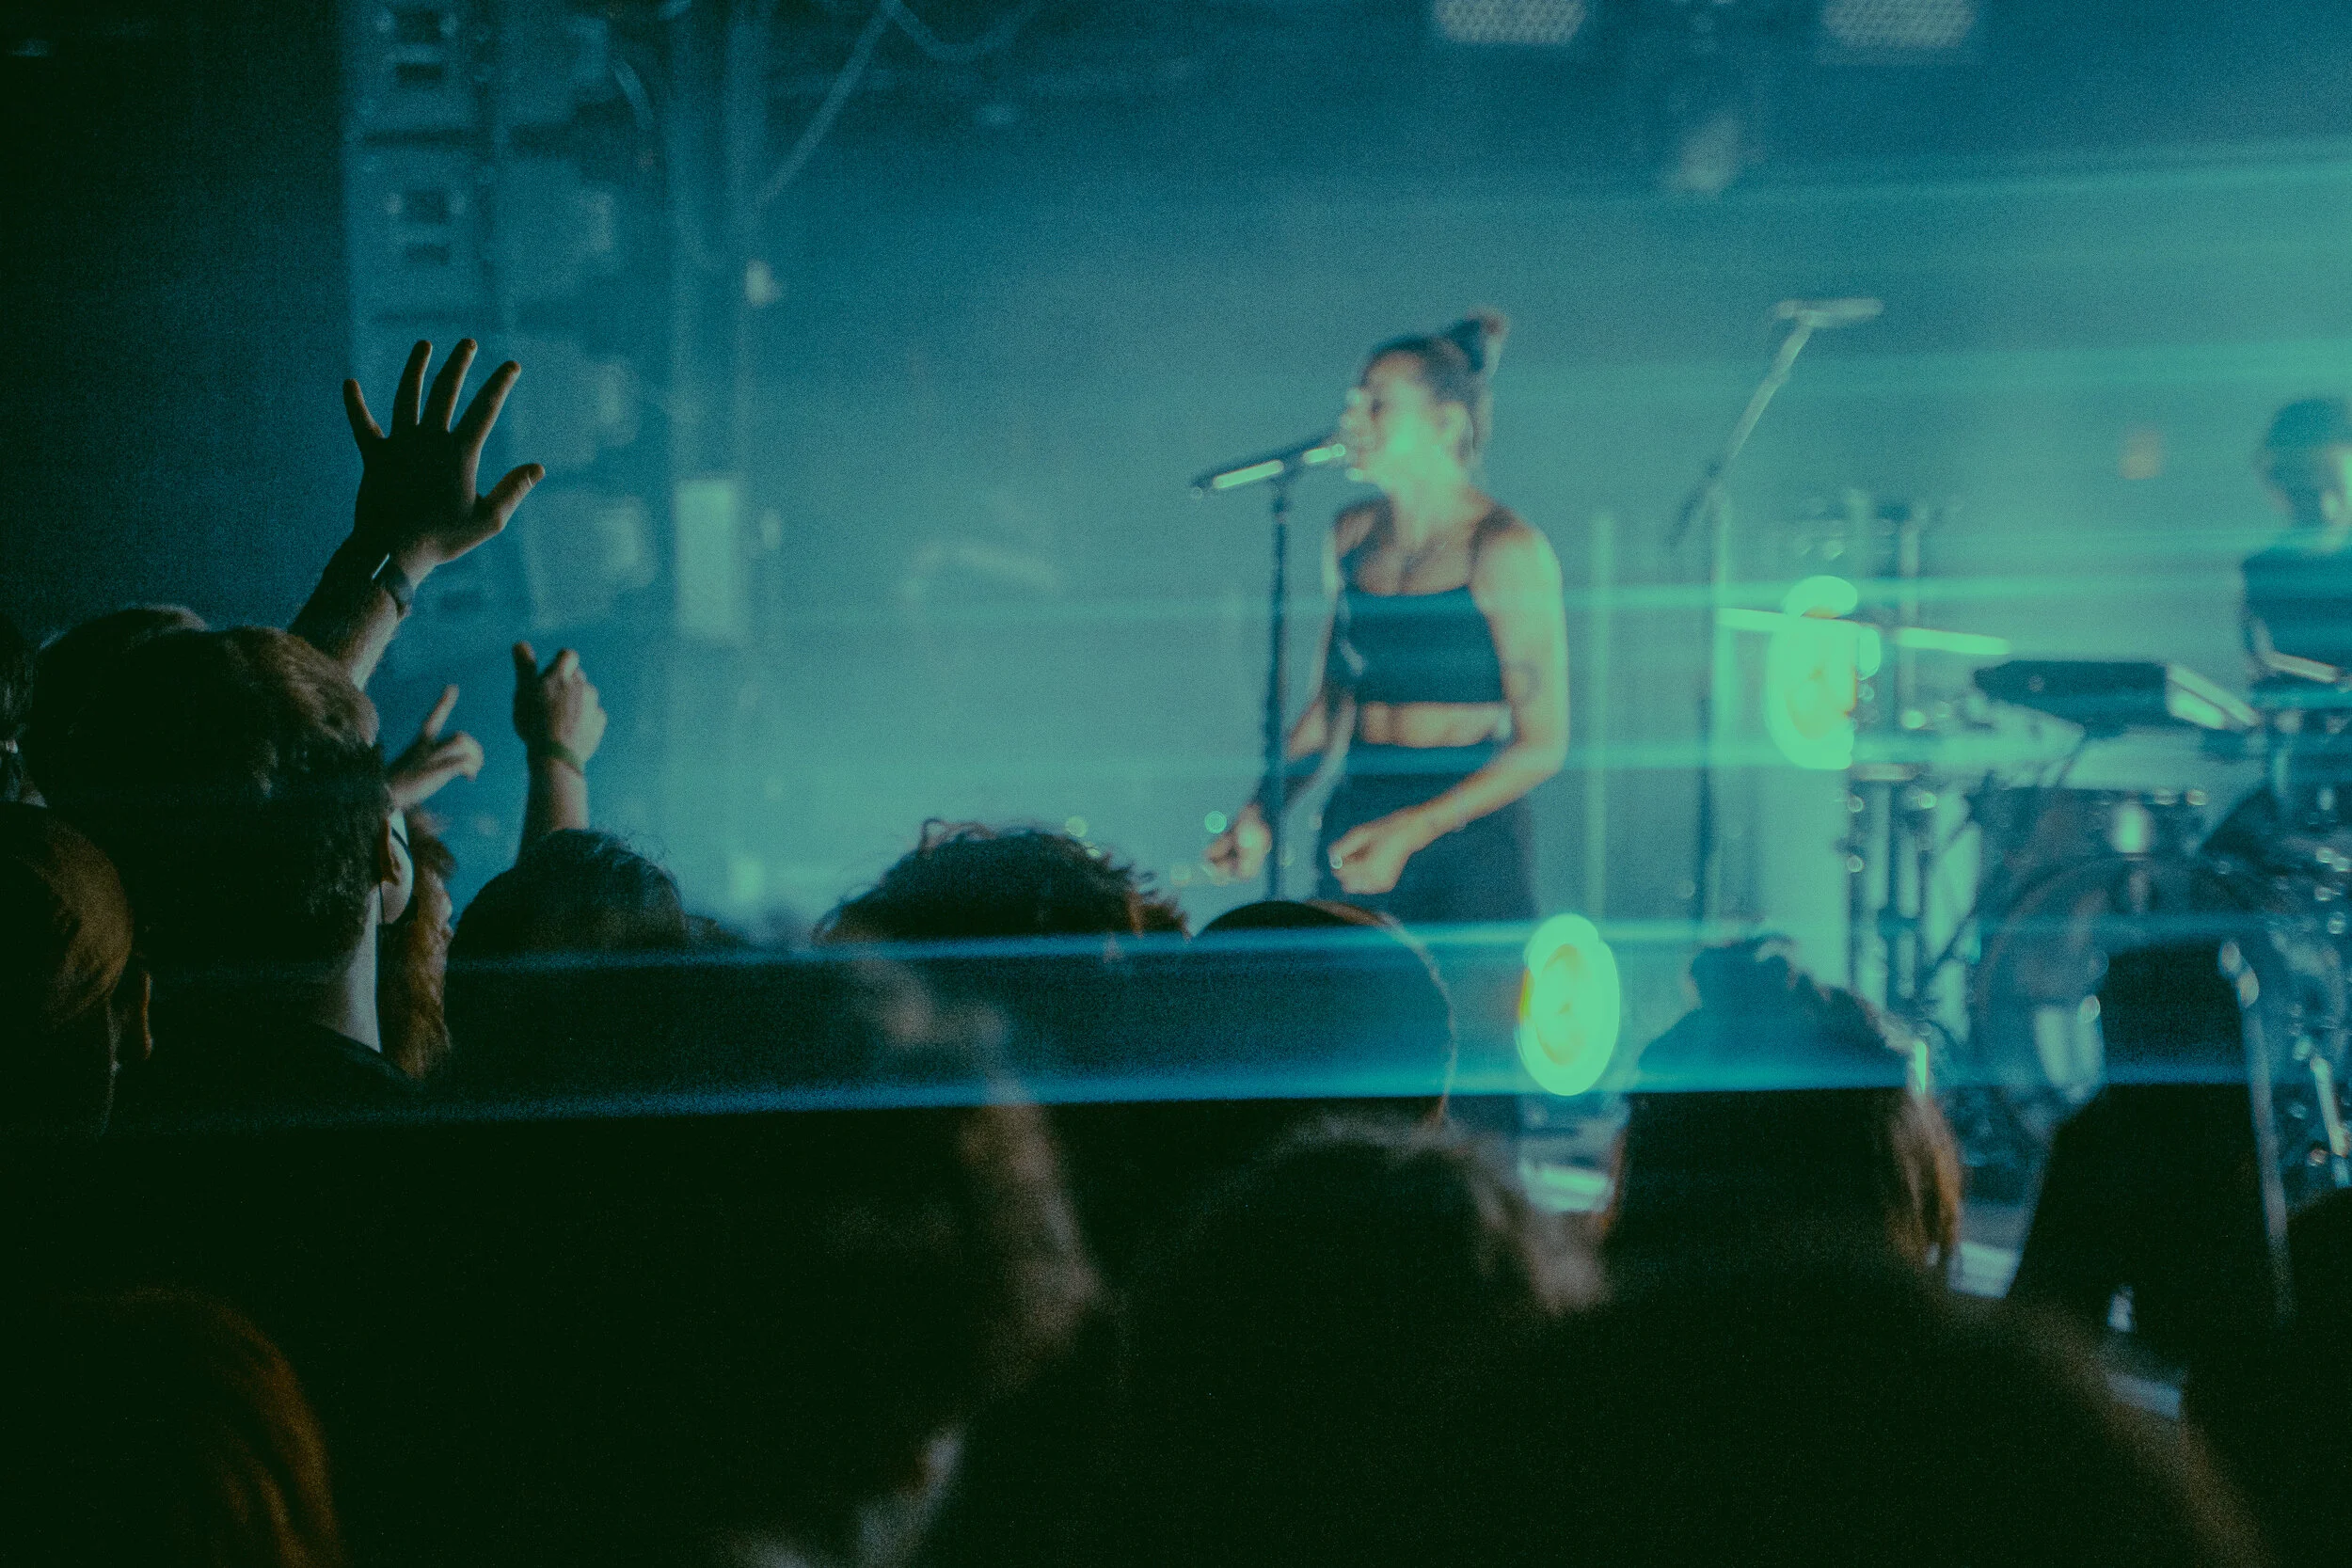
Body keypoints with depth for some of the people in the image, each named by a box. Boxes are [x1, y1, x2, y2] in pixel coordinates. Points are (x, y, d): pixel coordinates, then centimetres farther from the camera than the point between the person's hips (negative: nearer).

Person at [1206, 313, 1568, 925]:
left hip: (1469, 843, -5)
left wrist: (1412, 830, -18)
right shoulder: (1352, 537, 9)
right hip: (1352, 835, 5)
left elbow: (1542, 744, -9)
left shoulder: (1507, 552, -8)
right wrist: (1261, 816, 4)